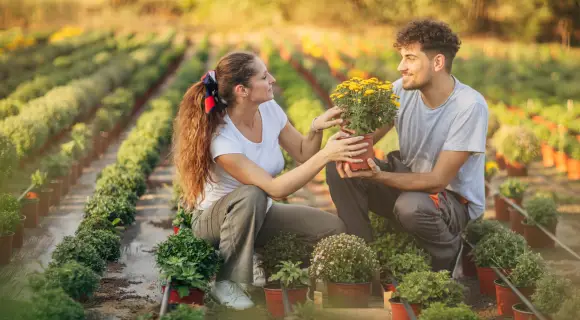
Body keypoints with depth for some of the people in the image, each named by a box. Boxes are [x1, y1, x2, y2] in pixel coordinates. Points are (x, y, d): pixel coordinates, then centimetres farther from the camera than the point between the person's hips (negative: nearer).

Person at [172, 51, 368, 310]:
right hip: (214, 220, -6)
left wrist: (316, 129, -20)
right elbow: (275, 188, -37)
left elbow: (302, 155, 1)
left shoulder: (270, 109, -11)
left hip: (258, 215, 6)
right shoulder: (221, 137, -32)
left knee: (335, 229, -11)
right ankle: (227, 283, -22)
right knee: (251, 194, -41)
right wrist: (325, 155, -40)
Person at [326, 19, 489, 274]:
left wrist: (379, 176, -38)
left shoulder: (470, 107, -24)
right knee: (339, 168, -15)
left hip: (455, 199, -5)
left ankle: (450, 256, -5)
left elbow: (438, 181, -25)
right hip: (408, 180, 5)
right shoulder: (402, 90, -8)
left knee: (411, 205, -38)